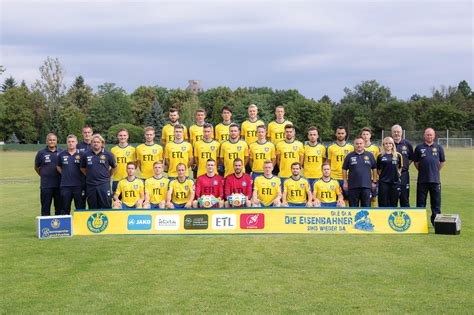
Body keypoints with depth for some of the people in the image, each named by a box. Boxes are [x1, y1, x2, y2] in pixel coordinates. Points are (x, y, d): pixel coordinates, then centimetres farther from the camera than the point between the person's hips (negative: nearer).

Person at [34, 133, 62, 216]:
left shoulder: (61, 152, 5)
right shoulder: (41, 153, 2)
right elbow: (36, 167, 12)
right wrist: (44, 176, 8)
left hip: (59, 184, 1)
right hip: (46, 185, -1)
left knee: (59, 207, 8)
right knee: (45, 209, 4)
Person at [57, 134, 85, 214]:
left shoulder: (81, 155, -1)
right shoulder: (61, 154, 6)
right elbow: (58, 166, 20)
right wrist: (64, 174, 8)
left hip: (79, 185, -2)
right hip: (65, 186, 2)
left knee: (80, 207, 3)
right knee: (65, 208, 8)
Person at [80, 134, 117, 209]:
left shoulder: (108, 154, -1)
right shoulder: (86, 155, 4)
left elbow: (114, 167, 12)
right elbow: (82, 168, 17)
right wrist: (89, 175, 12)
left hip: (104, 184, -2)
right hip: (91, 185, 2)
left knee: (106, 207, -3)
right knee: (93, 209, 8)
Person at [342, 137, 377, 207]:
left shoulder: (370, 155, 8)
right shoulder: (349, 156, 5)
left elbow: (374, 169, 12)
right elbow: (344, 169, 7)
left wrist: (374, 182, 8)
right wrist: (345, 182, 2)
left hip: (366, 186, 1)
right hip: (353, 186, 0)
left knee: (366, 206, 3)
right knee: (353, 207, 3)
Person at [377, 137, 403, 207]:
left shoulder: (398, 156, 4)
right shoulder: (380, 156, 1)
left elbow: (400, 167, 17)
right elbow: (378, 169, 9)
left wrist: (397, 174, 11)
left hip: (395, 182, 1)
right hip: (383, 183, -1)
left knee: (393, 203, 6)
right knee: (383, 203, -1)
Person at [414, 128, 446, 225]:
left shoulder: (438, 147, 7)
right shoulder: (419, 148, 5)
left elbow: (443, 161, 15)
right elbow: (416, 162, 12)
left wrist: (436, 170, 10)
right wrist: (422, 170, 7)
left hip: (435, 179, 1)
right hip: (422, 179, -1)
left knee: (436, 202, 4)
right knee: (421, 202, 4)